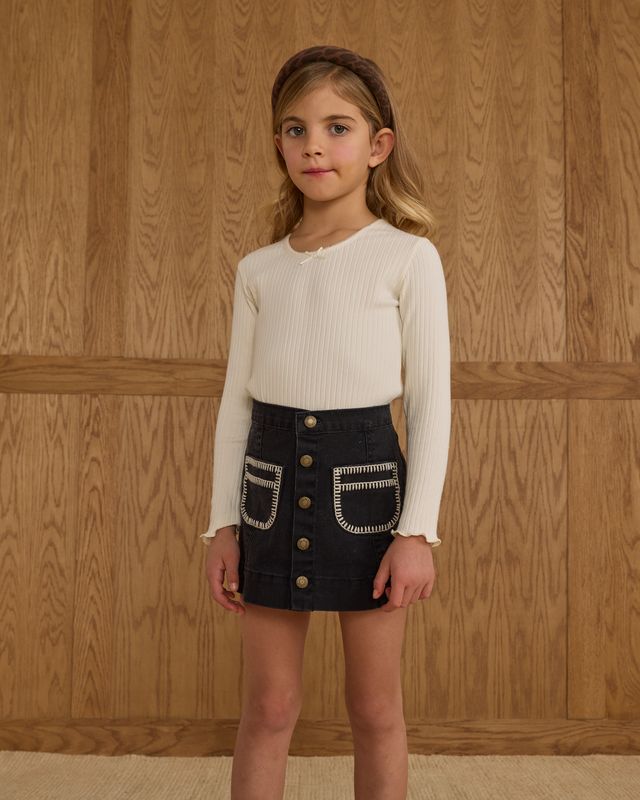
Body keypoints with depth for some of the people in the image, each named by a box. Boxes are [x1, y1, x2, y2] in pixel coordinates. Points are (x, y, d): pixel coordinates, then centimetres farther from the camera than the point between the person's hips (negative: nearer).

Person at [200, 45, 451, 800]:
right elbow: (236, 400, 9)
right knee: (268, 706, 11)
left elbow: (431, 399, -5)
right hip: (271, 484, 3)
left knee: (375, 708, 11)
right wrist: (222, 523, 5)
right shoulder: (258, 269, 7)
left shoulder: (407, 257, -3)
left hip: (365, 480, -3)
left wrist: (418, 529, -10)